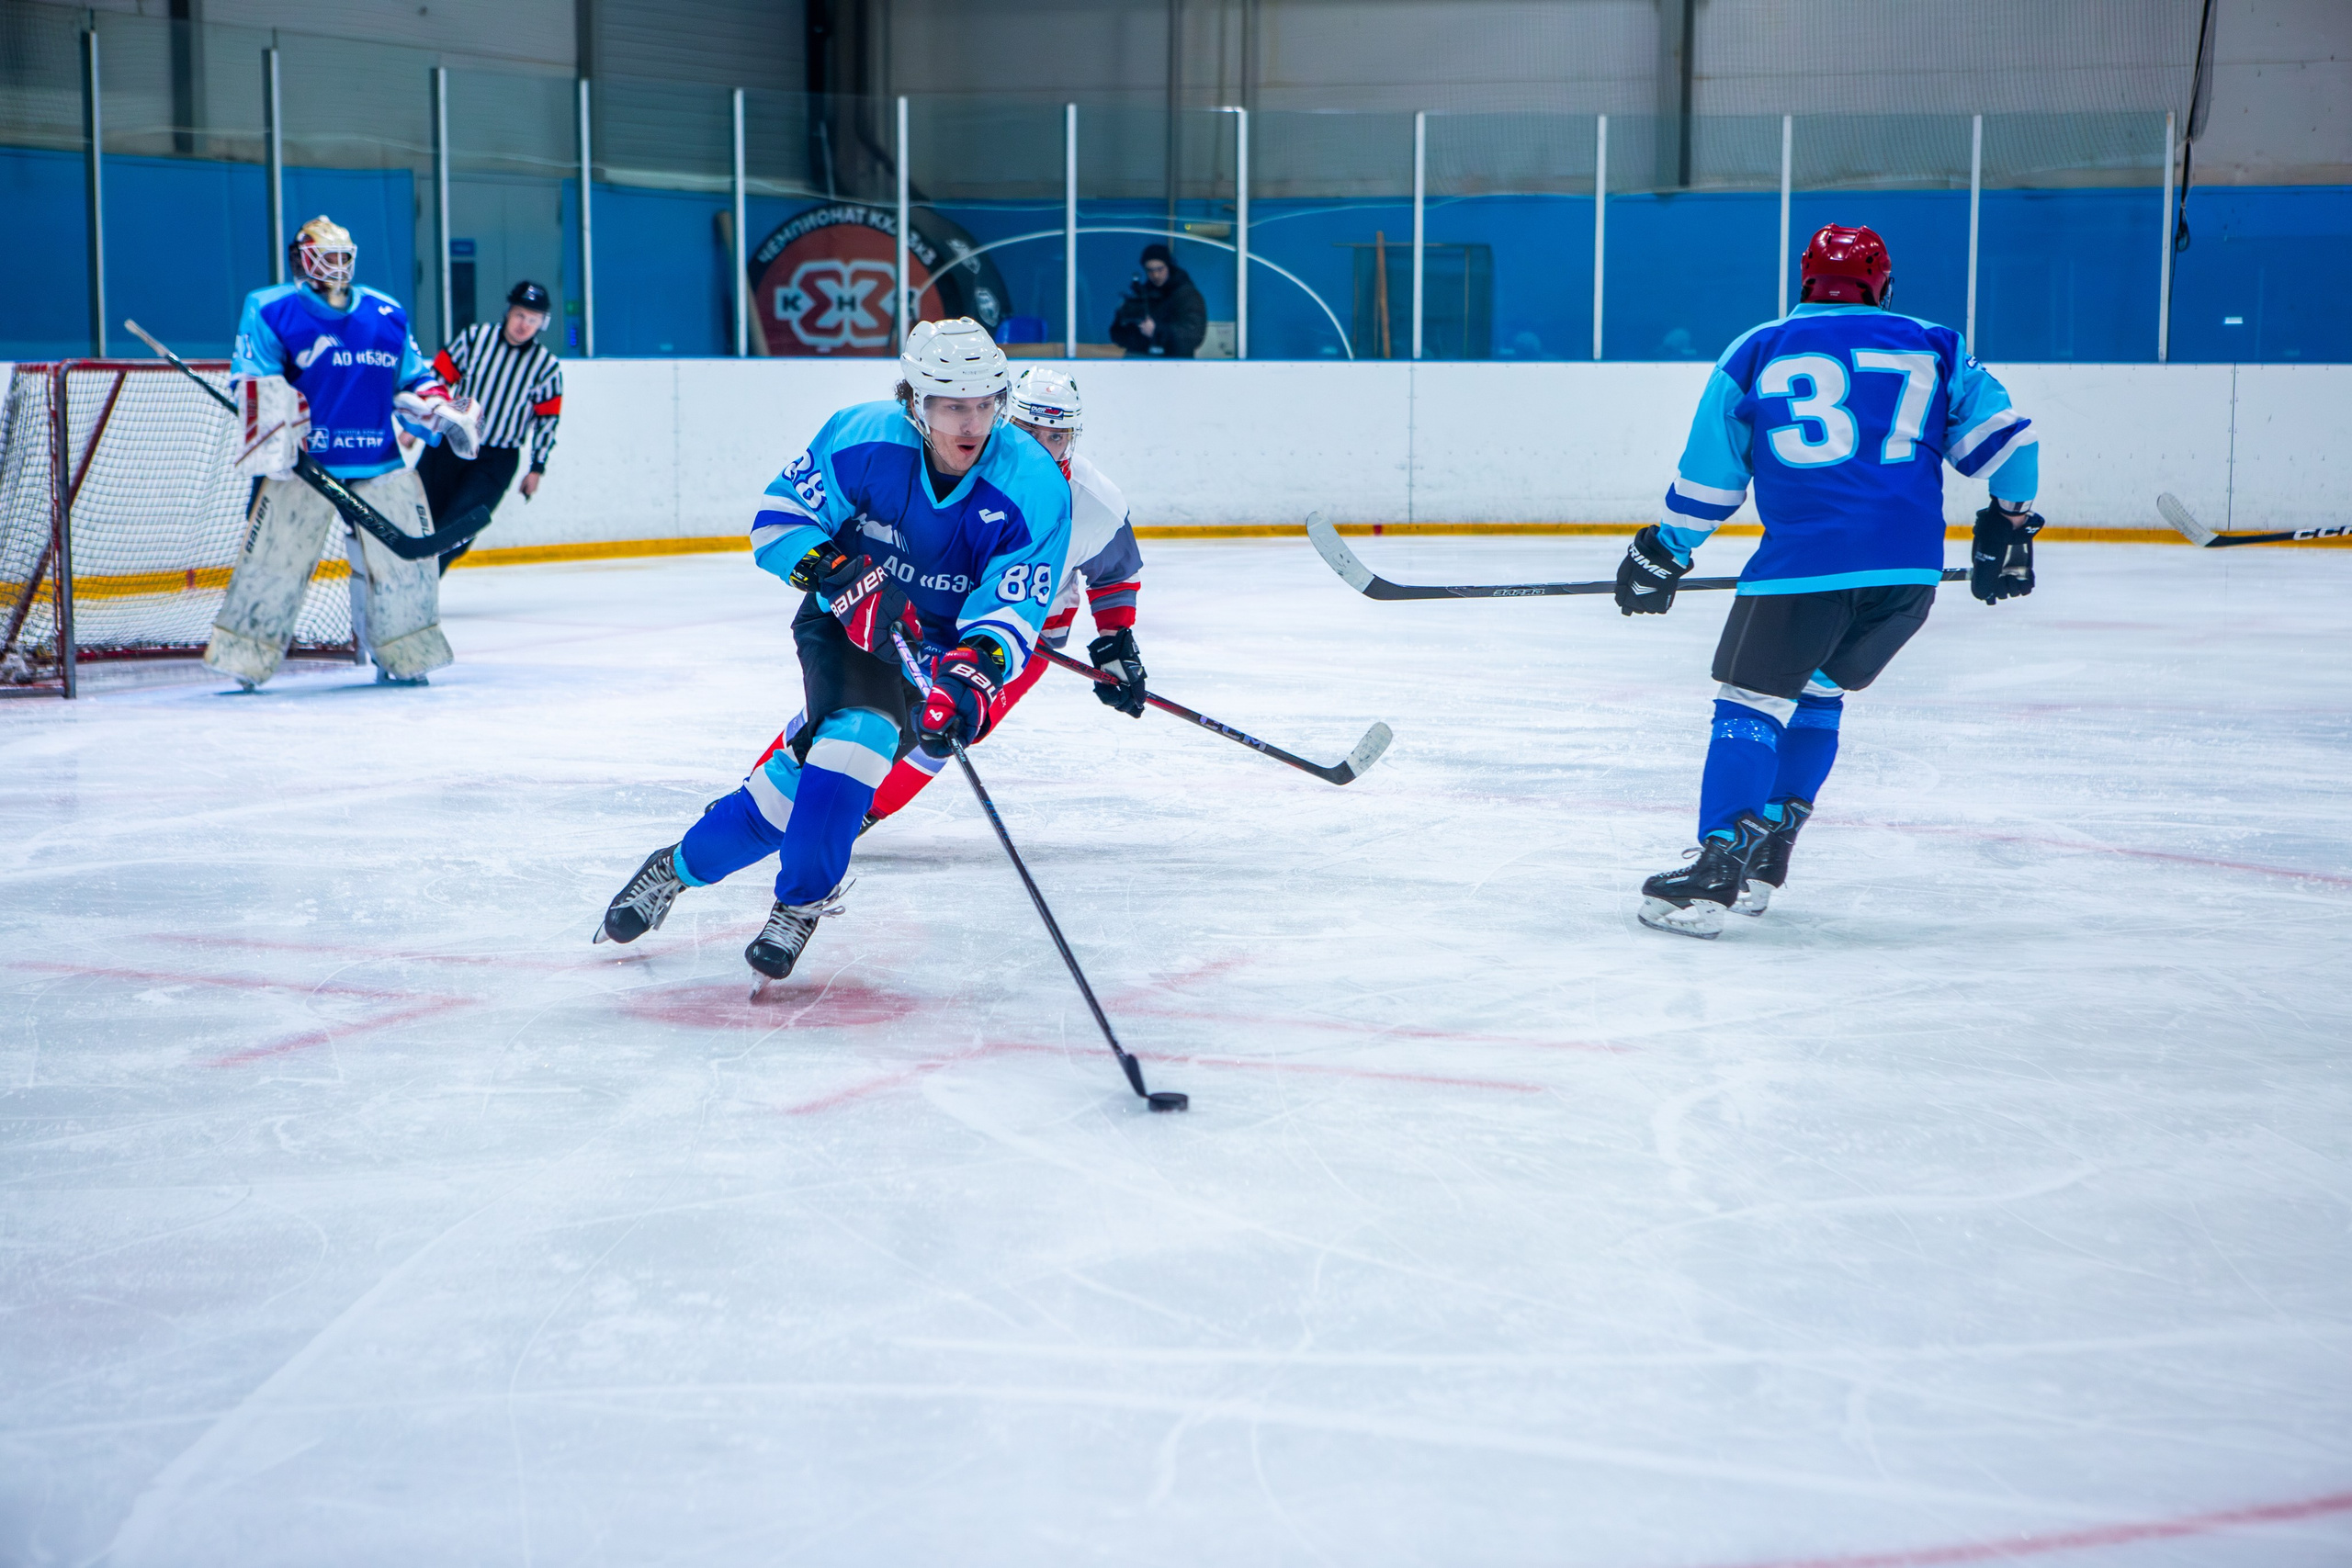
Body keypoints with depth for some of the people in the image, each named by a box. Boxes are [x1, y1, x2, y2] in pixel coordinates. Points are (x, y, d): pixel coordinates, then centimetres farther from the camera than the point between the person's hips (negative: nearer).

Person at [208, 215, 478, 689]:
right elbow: (256, 382, -6)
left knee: (405, 554, 2)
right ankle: (241, 656, 2)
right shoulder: (271, 311, 2)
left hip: (379, 464, 4)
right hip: (303, 463, -4)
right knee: (274, 555, -8)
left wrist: (443, 411, 4)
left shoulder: (387, 316, 16)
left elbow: (413, 379, 22)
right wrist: (270, 436, -19)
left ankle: (405, 657, 17)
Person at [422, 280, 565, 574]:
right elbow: (439, 376, 1)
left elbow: (547, 419, 3)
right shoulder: (476, 337, -4)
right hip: (449, 443, 1)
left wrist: (537, 468, 4)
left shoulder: (547, 367, -4)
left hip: (497, 461, -1)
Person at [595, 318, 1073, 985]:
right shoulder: (862, 438, -19)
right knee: (855, 732, -22)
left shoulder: (1035, 490, -22)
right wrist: (840, 574, -27)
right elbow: (779, 515, -10)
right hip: (847, 621, 0)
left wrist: (968, 680, -42)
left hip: (944, 646, 0)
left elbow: (1010, 612, -24)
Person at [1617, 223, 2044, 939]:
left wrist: (1660, 556, 22)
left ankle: (1717, 870, -15)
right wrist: (2009, 525, 24)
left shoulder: (1754, 353, 13)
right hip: (1910, 569, 4)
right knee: (1817, 694, 21)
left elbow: (1707, 477, 12)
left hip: (1804, 560, -3)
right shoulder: (1933, 348, 18)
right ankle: (1765, 860, 18)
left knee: (1753, 698, 1)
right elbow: (2003, 436, 12)